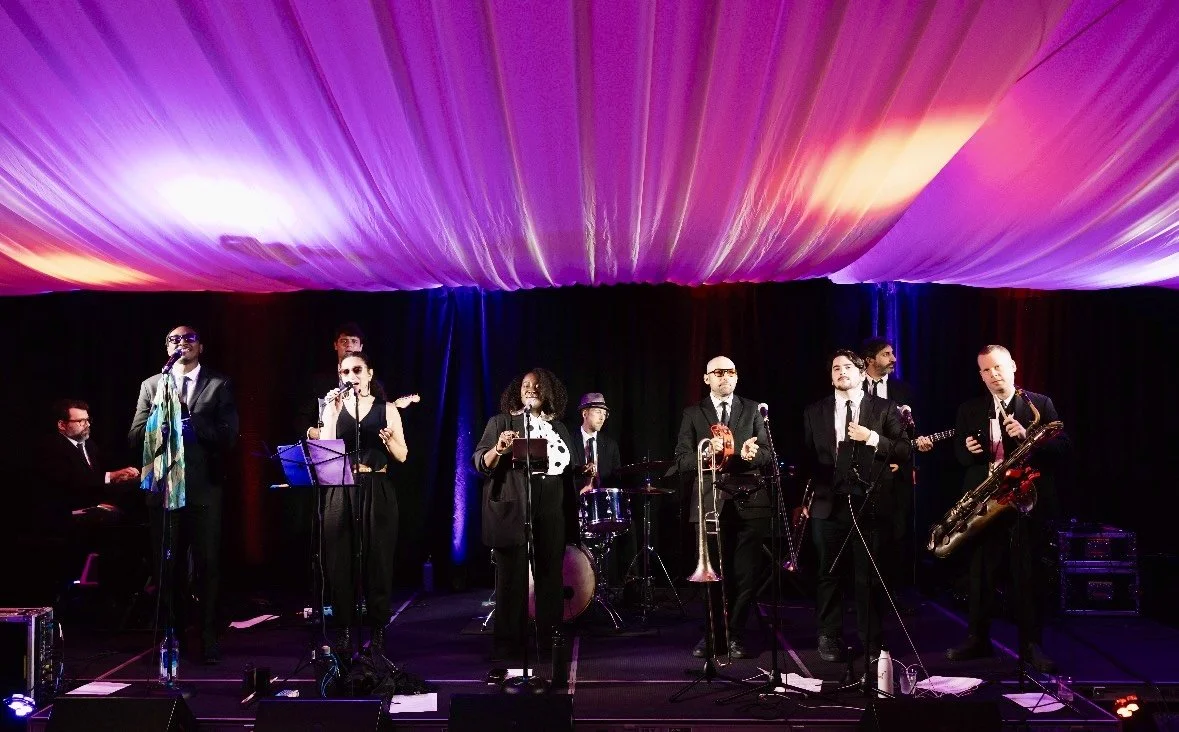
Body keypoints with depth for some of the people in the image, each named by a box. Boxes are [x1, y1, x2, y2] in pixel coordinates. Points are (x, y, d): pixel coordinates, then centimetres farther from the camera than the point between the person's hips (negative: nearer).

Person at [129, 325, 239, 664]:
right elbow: (136, 436, 4)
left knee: (208, 565, 0)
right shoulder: (151, 385, 12)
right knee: (166, 566, 8)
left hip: (204, 487, -2)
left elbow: (229, 436, -3)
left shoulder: (219, 385, 6)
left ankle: (208, 637, 8)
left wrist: (193, 424, -14)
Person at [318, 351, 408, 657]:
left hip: (377, 492, -1)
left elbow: (402, 456, 4)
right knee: (341, 560, -1)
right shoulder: (334, 407, 8)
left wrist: (390, 439, -16)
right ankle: (343, 631, 9)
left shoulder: (387, 409, 5)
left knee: (377, 560, 0)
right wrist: (333, 414, -12)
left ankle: (377, 632, 9)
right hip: (341, 492, 1)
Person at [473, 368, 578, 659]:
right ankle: (508, 642, 6)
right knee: (512, 575, -2)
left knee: (550, 574, 5)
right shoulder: (500, 422, 4)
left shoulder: (558, 427, 17)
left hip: (551, 512, 4)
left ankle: (549, 638, 15)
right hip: (512, 511, -4)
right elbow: (479, 462, -6)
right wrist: (498, 450, -24)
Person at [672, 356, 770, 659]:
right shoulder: (693, 414, 7)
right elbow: (681, 461, 1)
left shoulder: (752, 410, 10)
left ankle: (734, 636, 16)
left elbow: (768, 452, 5)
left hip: (748, 502, 1)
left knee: (746, 575, 2)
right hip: (709, 503, 0)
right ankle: (712, 634, 23)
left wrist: (752, 455, -17)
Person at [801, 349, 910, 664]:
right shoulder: (814, 412, 10)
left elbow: (904, 451, 1)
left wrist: (873, 438, -12)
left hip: (870, 504, -1)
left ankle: (871, 641, 13)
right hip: (829, 504, 2)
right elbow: (807, 456, 11)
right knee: (829, 574, 7)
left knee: (869, 576, 3)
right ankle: (829, 638, 19)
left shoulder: (884, 409, 5)